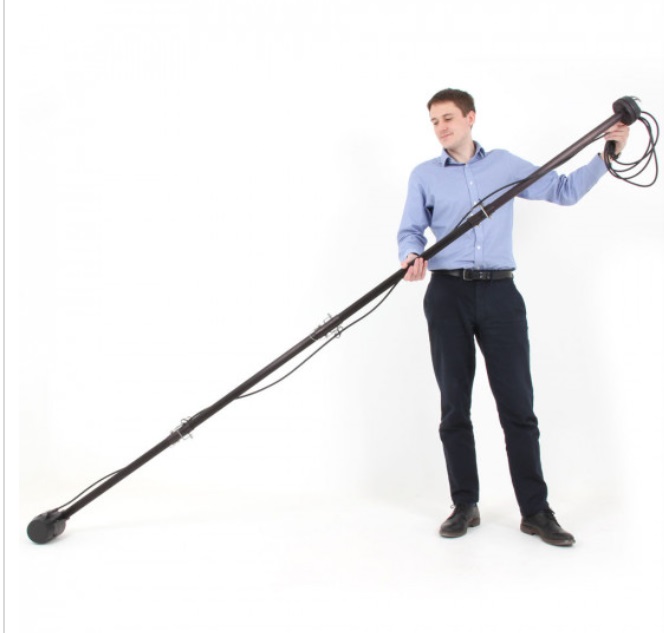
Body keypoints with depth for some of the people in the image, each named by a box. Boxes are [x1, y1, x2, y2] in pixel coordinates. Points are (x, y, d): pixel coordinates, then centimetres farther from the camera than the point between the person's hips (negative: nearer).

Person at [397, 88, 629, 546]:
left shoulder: (505, 164, 13)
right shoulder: (424, 175, 11)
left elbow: (565, 190, 15)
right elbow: (410, 230, 6)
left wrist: (607, 155, 5)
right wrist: (412, 256, -15)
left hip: (499, 291, 0)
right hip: (448, 294, 1)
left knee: (517, 404, -1)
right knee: (454, 405, 4)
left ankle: (536, 510, 9)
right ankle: (465, 505, 16)